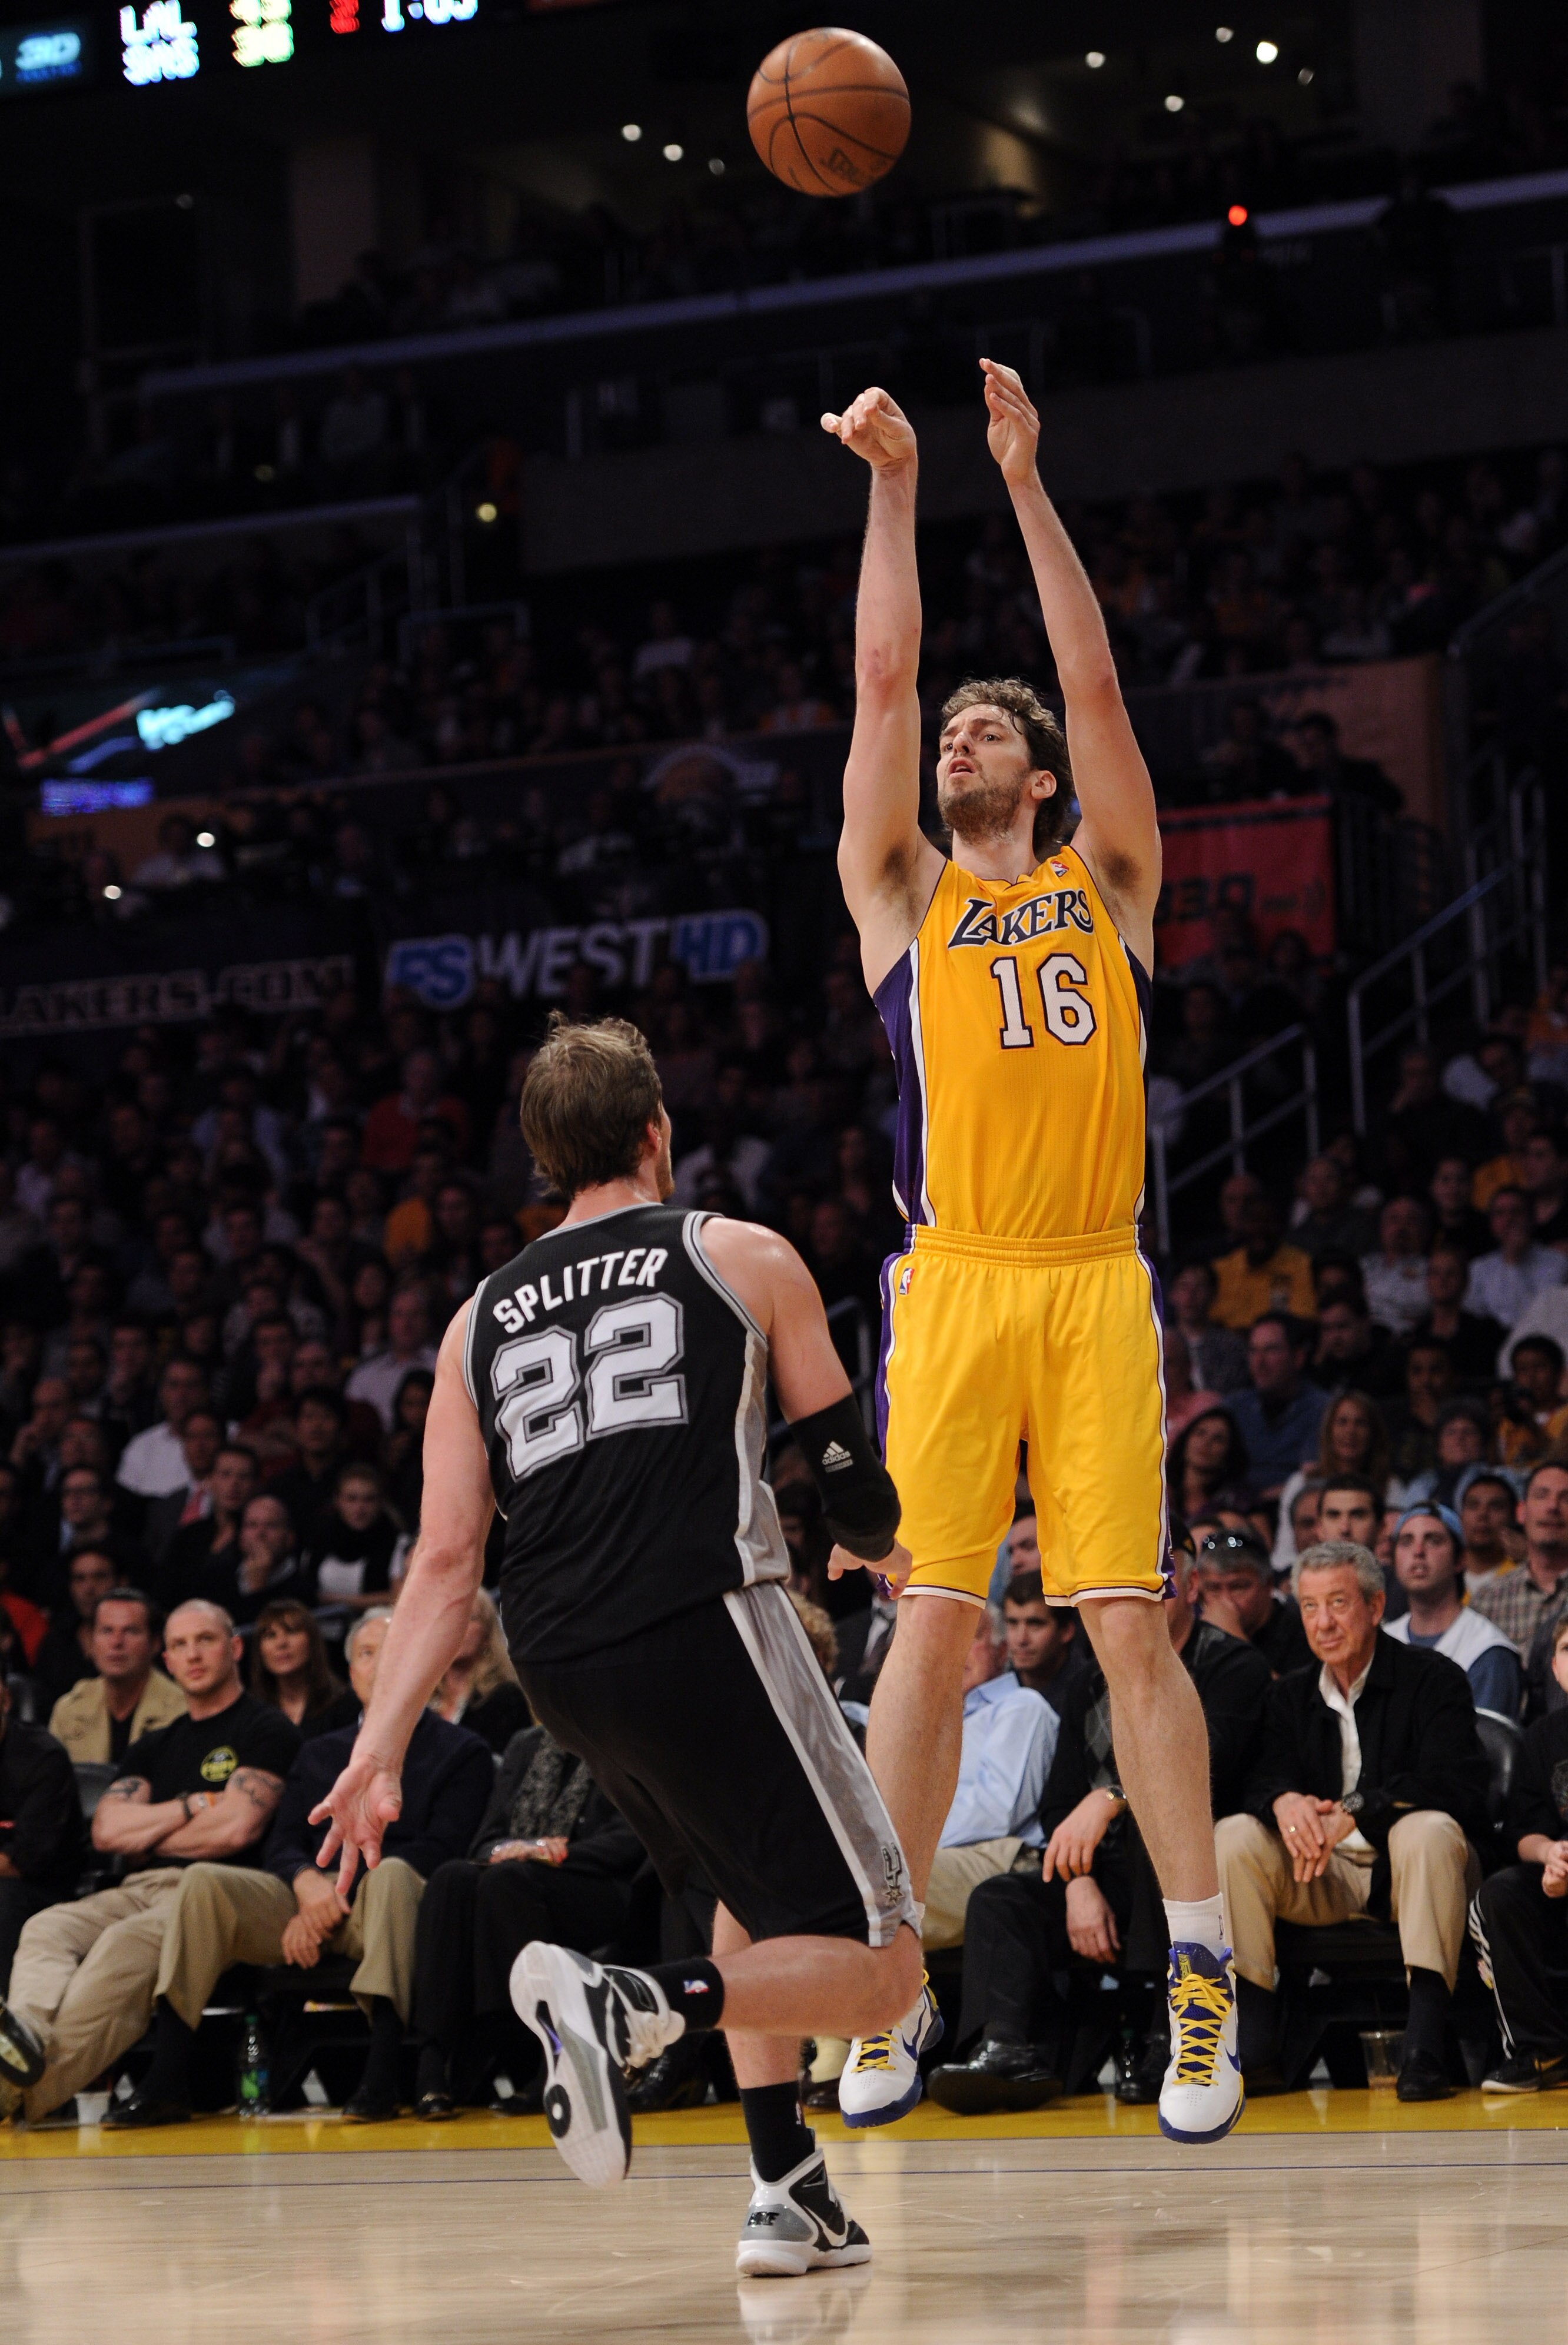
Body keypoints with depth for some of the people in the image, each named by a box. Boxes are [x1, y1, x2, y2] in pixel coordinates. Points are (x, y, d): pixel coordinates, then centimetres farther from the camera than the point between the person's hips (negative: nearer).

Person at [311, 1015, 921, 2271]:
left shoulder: (481, 1319, 20)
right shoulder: (743, 1256, 11)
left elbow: (448, 1559, 10)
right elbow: (850, 1476, 16)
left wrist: (380, 1747, 8)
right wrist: (887, 1551, 38)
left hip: (563, 1670, 5)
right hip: (706, 1624, -5)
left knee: (760, 1892, 31)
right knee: (876, 1968, -3)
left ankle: (787, 2189, 19)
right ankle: (633, 2003, -28)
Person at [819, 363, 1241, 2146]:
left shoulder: (1105, 886, 16)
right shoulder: (902, 893, 14)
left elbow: (1097, 682, 8)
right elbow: (882, 679, 8)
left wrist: (1025, 484, 6)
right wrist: (894, 488, 6)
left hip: (1095, 1285, 0)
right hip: (954, 1284, 0)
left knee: (1132, 1624, -4)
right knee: (931, 1628, -3)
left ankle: (1202, 1977, -1)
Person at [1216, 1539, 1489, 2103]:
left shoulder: (1434, 1680, -5)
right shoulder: (1291, 1696, 11)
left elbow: (1455, 1786, -19)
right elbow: (1264, 1779, -1)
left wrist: (1354, 1813, -30)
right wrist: (1284, 1801, -28)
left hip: (1408, 1870, -4)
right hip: (1324, 1877, 4)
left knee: (1429, 1829, -36)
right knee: (1234, 1837, -19)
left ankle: (1424, 2046, -41)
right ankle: (1256, 2046, -23)